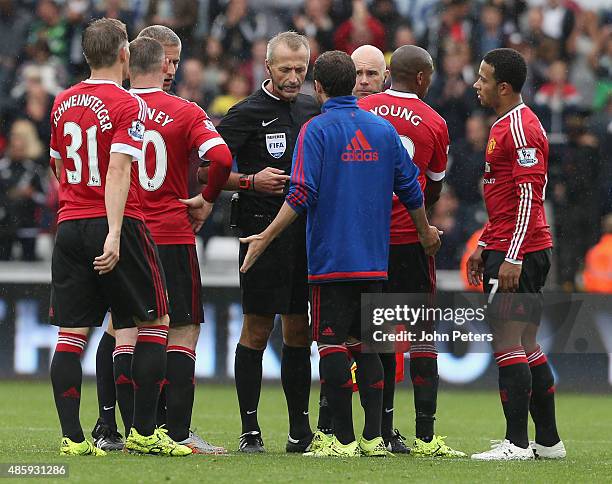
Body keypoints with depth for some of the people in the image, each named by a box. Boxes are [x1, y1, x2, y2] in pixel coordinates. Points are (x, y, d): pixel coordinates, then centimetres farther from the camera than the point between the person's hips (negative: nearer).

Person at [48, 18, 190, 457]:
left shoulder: (63, 103, 12)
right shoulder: (127, 106, -9)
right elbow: (118, 170, -19)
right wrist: (114, 233, -25)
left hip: (69, 224, 6)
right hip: (114, 223, -6)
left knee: (71, 334, 3)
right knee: (154, 323, 7)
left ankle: (72, 437, -3)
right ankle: (144, 433, 3)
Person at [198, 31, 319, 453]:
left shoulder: (314, 110, 13)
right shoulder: (248, 113, -5)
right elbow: (206, 169, -8)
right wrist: (250, 181, -19)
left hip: (309, 229, 6)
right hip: (264, 229, -6)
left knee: (300, 331, 9)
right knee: (257, 329, -4)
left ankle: (300, 428, 14)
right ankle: (250, 429, 0)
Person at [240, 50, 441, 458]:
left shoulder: (316, 130, -6)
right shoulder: (384, 129, 8)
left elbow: (302, 195, -14)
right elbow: (410, 189, 13)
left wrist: (265, 238, -8)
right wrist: (426, 232, 29)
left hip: (330, 259, -5)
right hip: (373, 261, 5)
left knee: (332, 345, -1)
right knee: (367, 344, 11)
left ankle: (344, 439, -4)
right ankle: (374, 437, 6)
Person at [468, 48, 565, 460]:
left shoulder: (522, 129, -14)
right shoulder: (504, 126, 18)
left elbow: (529, 198, -19)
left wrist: (512, 257, -22)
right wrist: (485, 246, 24)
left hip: (519, 252, -10)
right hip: (506, 250, 10)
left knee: (507, 342, -10)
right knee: (526, 345, 12)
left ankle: (517, 443, -10)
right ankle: (548, 441, 16)